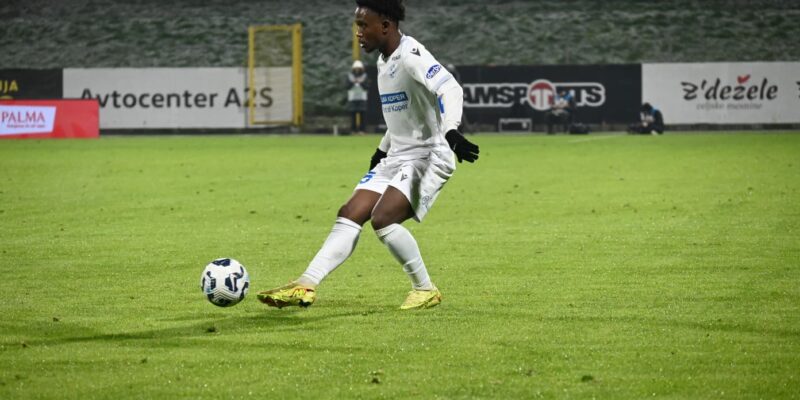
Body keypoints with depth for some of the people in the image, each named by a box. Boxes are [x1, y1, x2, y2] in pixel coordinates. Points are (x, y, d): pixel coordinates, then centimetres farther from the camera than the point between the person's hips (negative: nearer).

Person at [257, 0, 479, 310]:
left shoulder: (411, 58, -18)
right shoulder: (384, 62, 13)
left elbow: (451, 90, -31)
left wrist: (451, 133, -46)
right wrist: (382, 149, 31)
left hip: (428, 156, -9)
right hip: (396, 157, 9)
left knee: (383, 218, -23)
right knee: (349, 215, -1)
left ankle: (425, 290, -6)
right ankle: (306, 286, -4)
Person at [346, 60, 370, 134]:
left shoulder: (364, 76, 5)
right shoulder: (350, 76, 6)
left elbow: (367, 87, -2)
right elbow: (348, 87, -1)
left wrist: (361, 83, -18)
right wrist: (352, 82, -18)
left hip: (362, 98, 0)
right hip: (352, 98, 0)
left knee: (362, 115, -6)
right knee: (353, 114, -5)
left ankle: (361, 130, -5)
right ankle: (353, 130, -2)